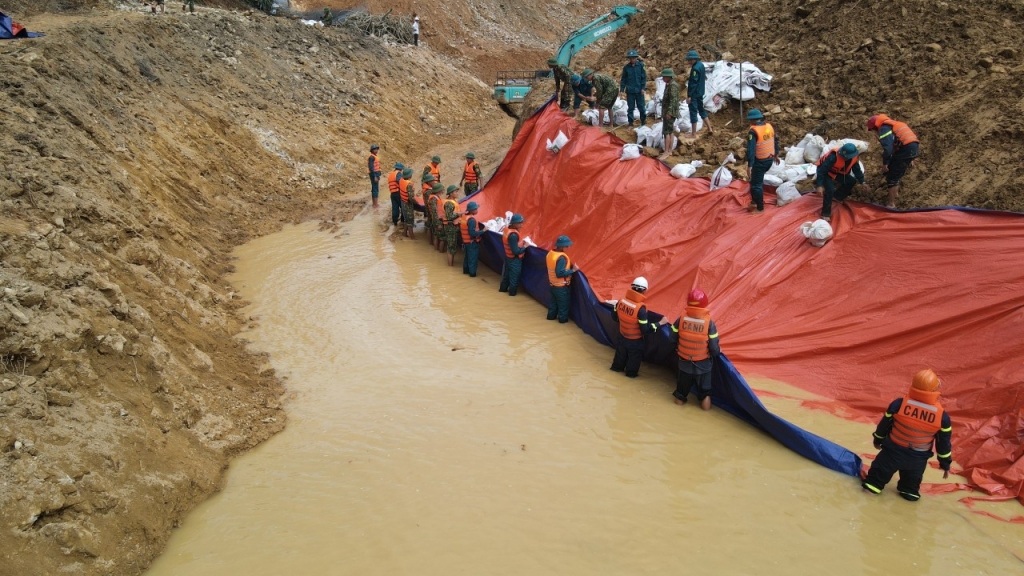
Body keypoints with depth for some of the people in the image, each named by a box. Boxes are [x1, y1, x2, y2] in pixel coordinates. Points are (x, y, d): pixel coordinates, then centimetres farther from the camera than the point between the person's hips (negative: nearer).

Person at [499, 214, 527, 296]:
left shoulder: (507, 229, -6)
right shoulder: (513, 235, -34)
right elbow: (516, 251, -31)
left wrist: (520, 243, 6)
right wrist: (524, 247, -15)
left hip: (508, 256, 8)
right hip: (515, 259, -8)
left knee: (507, 273, 26)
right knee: (514, 276, 12)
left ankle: (503, 288, 43)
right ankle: (512, 292, 29)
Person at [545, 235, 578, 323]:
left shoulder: (550, 253, -2)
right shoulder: (561, 258, -30)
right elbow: (560, 273, -31)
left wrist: (569, 266, 8)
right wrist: (572, 270, -24)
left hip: (552, 284, 8)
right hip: (561, 286, -8)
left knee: (553, 301, 26)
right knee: (563, 303, 12)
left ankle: (551, 316, 40)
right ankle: (563, 319, 26)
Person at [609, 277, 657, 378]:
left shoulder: (621, 301, -16)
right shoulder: (640, 308, -33)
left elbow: (614, 317, 0)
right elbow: (644, 329, -25)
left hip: (622, 336, 5)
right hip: (635, 340, -5)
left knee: (621, 353, 31)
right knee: (634, 357, 23)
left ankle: (617, 367, 52)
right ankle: (631, 373, 43)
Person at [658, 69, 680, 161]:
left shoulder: (672, 85, -17)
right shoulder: (669, 84, 14)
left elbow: (673, 100, -23)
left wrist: (669, 112, -26)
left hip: (670, 112, -10)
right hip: (668, 111, 10)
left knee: (666, 132, -10)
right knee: (671, 131, 13)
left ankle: (666, 153, -9)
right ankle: (669, 151, 20)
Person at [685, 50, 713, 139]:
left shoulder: (695, 68, -21)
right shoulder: (701, 65, 9)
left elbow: (693, 83, -24)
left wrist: (689, 96, -23)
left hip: (694, 94, -10)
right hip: (700, 93, 10)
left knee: (693, 112, -3)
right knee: (701, 110, 20)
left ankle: (693, 134, 2)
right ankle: (709, 129, 22)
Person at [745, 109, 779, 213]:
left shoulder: (753, 131, -21)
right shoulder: (769, 126, 2)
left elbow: (751, 149, -25)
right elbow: (775, 142, 16)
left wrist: (749, 165, -25)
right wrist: (776, 155, 30)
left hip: (760, 161, -8)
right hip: (770, 159, 8)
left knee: (756, 184, 4)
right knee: (758, 180, 25)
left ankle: (760, 208, 9)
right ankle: (755, 201, 35)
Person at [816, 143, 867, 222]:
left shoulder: (853, 157, -17)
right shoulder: (833, 157, -39)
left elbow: (857, 169, 1)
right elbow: (822, 170, -35)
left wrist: (862, 181, 2)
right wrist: (820, 185, -36)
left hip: (838, 172, 7)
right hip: (826, 173, -7)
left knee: (852, 181, 1)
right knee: (829, 190, -25)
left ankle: (838, 196, 22)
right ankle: (825, 214, -17)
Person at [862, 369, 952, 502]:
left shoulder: (898, 404, -23)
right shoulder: (942, 416, -21)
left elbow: (884, 424, -6)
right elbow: (944, 442, -7)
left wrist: (878, 439, 14)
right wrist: (945, 464, 8)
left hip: (893, 451, -1)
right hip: (918, 458, 1)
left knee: (881, 470, 24)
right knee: (912, 479, 30)